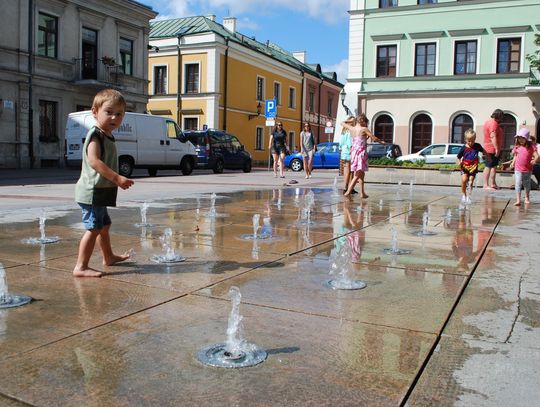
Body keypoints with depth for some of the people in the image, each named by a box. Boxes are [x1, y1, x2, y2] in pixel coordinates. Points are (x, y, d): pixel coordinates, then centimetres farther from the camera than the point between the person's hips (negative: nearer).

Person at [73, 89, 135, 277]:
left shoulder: (107, 136, 15)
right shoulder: (95, 134, -15)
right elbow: (94, 160, -28)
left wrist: (117, 179, 21)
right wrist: (116, 178, -33)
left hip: (100, 193, 11)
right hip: (92, 191, -11)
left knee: (104, 225, 24)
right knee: (93, 229, -12)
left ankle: (109, 257, 42)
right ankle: (81, 267, -9)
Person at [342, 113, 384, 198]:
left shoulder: (351, 128, 6)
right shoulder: (364, 129, -7)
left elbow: (342, 123, 24)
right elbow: (374, 138, -2)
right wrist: (381, 141, 17)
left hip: (353, 151, 7)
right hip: (361, 152, -7)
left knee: (361, 174, 16)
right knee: (358, 175, -9)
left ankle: (362, 193, 18)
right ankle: (348, 191, -20)